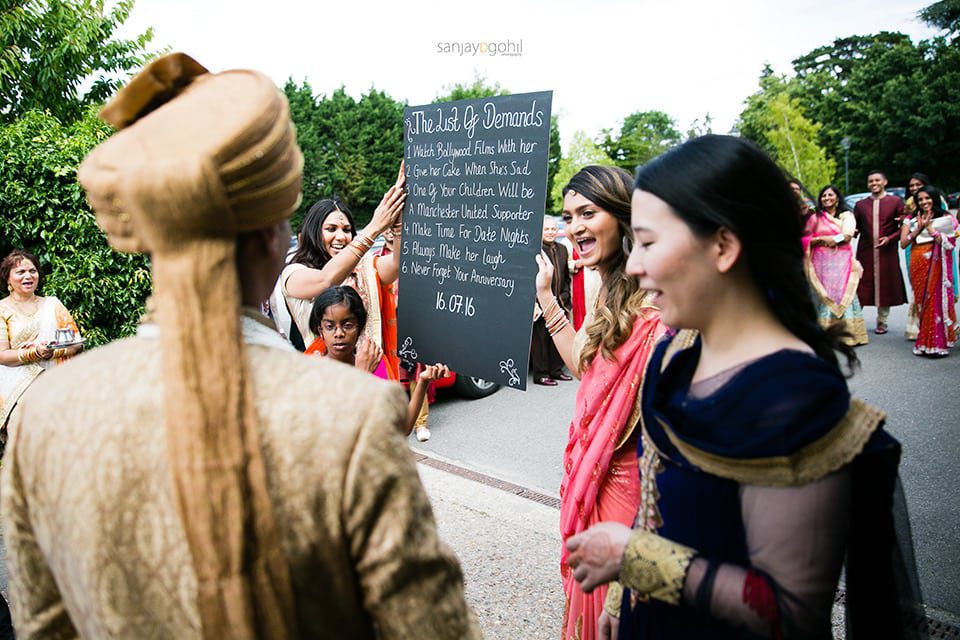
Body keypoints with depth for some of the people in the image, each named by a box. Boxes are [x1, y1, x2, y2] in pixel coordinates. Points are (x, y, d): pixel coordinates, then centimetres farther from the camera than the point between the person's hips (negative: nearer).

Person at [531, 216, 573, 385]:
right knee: (540, 338, 2)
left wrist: (564, 296, 5)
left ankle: (556, 370, 27)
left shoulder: (562, 249, 13)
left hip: (559, 303, 7)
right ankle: (540, 374, 11)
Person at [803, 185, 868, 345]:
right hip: (821, 262, 2)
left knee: (842, 294, -5)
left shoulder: (846, 215, 8)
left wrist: (826, 238, -3)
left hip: (841, 260, -1)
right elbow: (805, 239, 6)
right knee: (824, 295, -1)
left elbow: (847, 236, -6)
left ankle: (848, 334, -2)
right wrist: (821, 239, -9)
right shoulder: (815, 218, 13)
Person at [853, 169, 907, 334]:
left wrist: (890, 238, -12)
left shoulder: (896, 202, 3)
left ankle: (881, 322, 18)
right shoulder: (860, 205, 10)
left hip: (887, 252, -1)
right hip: (865, 252, 1)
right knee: (861, 288, -1)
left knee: (885, 287, 5)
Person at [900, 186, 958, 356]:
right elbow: (903, 243, 2)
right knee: (921, 301, 4)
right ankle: (923, 342, 10)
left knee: (937, 300, -7)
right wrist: (918, 229, -9)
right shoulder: (912, 220, 12)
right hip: (917, 264, 3)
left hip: (936, 264, -3)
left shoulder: (945, 219, 4)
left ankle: (937, 343, 0)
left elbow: (948, 243, -8)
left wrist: (929, 227, -11)